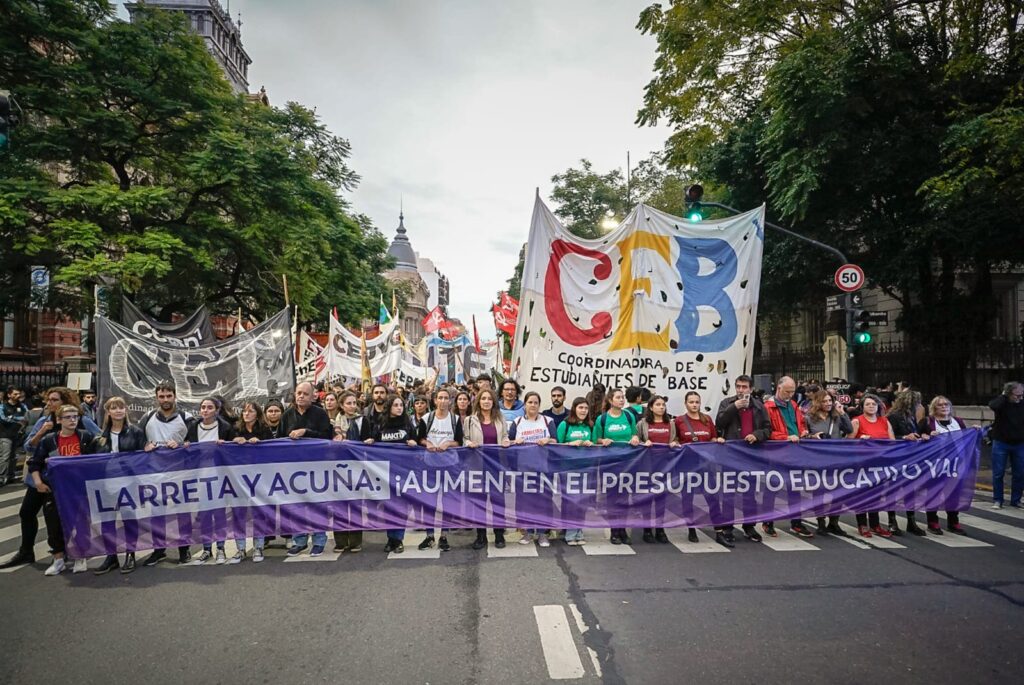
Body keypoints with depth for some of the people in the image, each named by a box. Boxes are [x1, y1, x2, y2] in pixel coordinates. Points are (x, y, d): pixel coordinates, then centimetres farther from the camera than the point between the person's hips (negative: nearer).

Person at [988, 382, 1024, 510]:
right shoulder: (1002, 403, -7)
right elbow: (992, 405, -31)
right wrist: (1004, 395, -18)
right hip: (1001, 444, -3)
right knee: (998, 474, 2)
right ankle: (997, 500, 12)